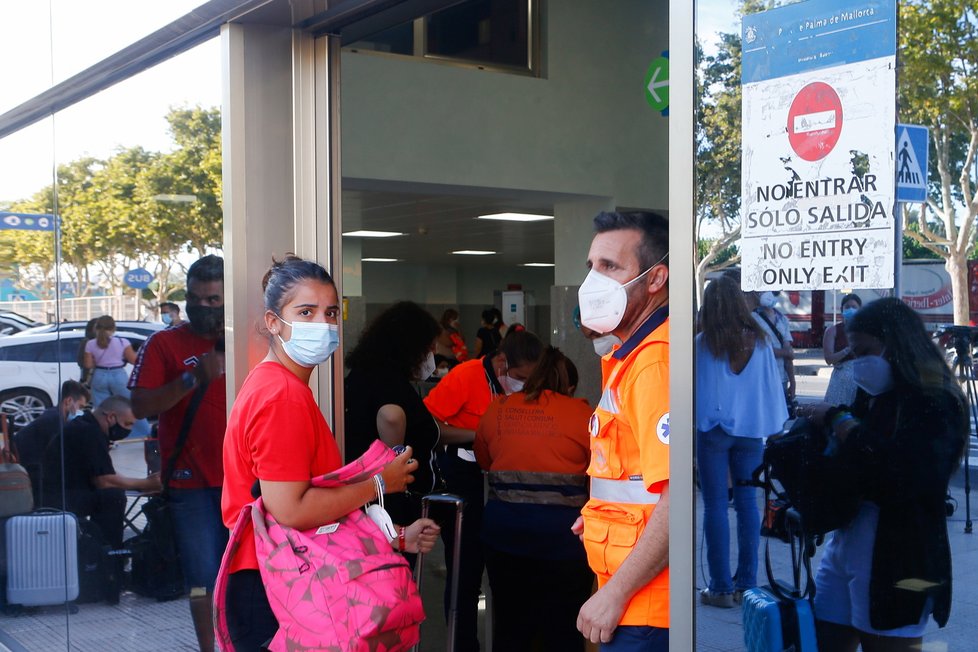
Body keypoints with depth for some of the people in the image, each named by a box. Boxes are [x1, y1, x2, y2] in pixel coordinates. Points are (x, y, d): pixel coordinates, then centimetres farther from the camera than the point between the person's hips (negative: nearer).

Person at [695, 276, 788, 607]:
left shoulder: (702, 344, -7)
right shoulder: (760, 341, 1)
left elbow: (692, 390, -2)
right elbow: (773, 388, 4)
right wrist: (777, 431, 12)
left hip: (713, 429, -3)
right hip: (751, 430, 3)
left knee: (715, 506, 2)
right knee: (747, 503, 9)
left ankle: (721, 587, 4)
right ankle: (746, 583, 13)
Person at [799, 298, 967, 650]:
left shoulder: (935, 404, -12)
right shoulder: (871, 397, 11)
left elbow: (899, 474, -29)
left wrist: (838, 420, -18)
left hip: (896, 565, -7)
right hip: (844, 546, 7)